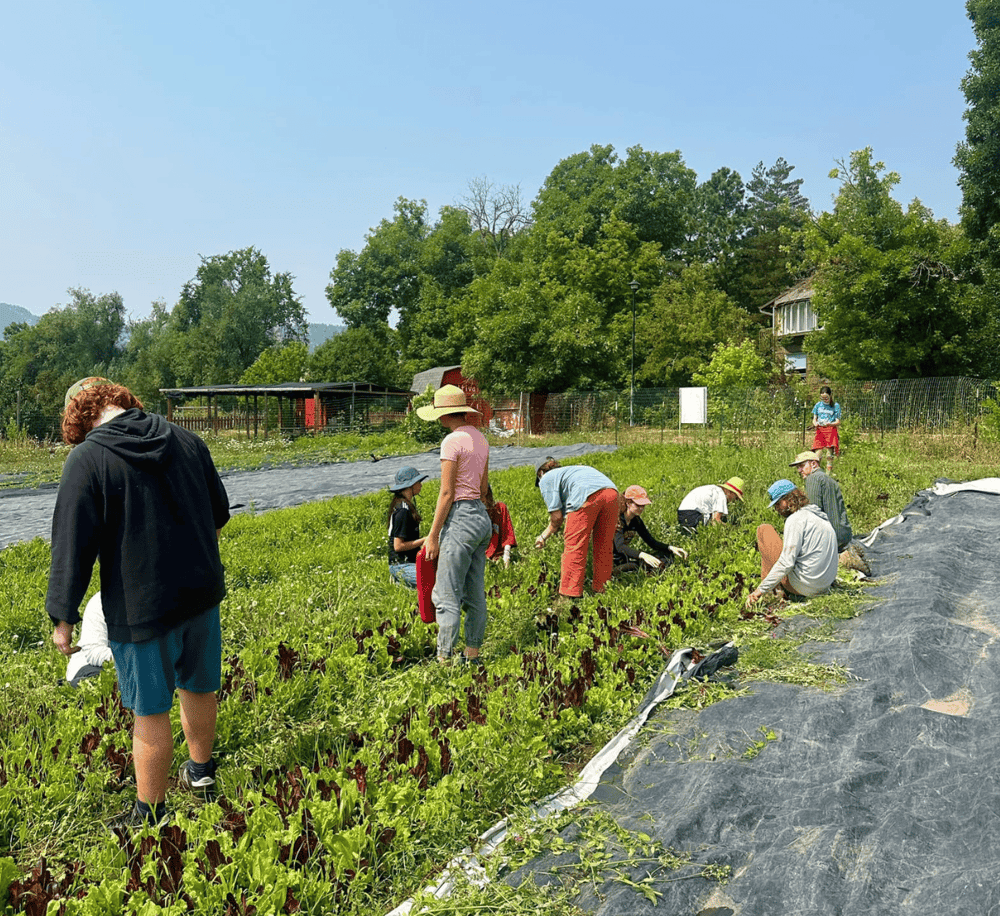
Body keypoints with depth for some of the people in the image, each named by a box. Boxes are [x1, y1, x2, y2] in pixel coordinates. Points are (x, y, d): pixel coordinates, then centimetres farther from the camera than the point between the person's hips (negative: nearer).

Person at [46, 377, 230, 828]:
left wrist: (63, 618, -3)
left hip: (142, 606, -5)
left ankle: (150, 812, 25)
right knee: (199, 688, 23)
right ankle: (200, 770, 44)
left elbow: (72, 546, -12)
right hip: (202, 591, 6)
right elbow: (219, 511, 14)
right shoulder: (185, 439, 3)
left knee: (151, 711, 9)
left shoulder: (87, 459, -13)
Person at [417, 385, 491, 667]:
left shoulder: (452, 441, -14)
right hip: (482, 517, 9)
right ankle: (473, 654, 22)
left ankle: (444, 660, 2)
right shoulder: (479, 438, 11)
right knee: (475, 594, 14)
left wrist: (433, 535, -11)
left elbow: (446, 493, -16)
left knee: (446, 596, -2)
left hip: (459, 519, -9)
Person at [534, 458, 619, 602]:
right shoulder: (569, 471, 41)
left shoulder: (546, 479, 21)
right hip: (612, 492, 7)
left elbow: (557, 516, 9)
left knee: (574, 547, 0)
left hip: (587, 496, -7)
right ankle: (602, 592, 22)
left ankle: (568, 598, -1)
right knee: (604, 546, 16)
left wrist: (544, 537, 27)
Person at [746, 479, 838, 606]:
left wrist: (761, 590, -17)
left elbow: (786, 563, -21)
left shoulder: (795, 519, -13)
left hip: (802, 586, -9)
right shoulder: (821, 516, 15)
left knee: (764, 530, 1)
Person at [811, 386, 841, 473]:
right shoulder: (818, 405, 12)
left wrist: (829, 424, -21)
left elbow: (838, 422, 0)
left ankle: (828, 474, -4)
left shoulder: (835, 405, 3)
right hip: (820, 431, 2)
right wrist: (815, 423, -11)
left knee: (829, 455, -10)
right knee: (818, 454, -9)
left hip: (831, 431, -2)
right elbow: (814, 419, 14)